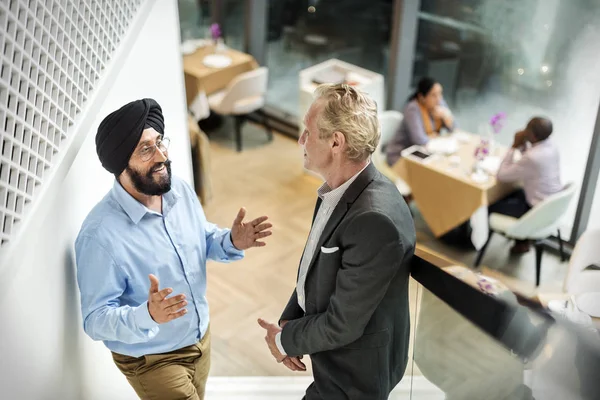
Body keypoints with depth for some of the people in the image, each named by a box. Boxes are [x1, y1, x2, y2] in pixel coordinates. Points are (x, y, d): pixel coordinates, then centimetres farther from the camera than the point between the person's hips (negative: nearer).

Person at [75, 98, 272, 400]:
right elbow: (95, 319, -24)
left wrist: (231, 242, -14)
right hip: (151, 360, -6)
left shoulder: (180, 190, -10)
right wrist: (148, 315, -42)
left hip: (200, 338, 7)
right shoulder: (101, 234, -30)